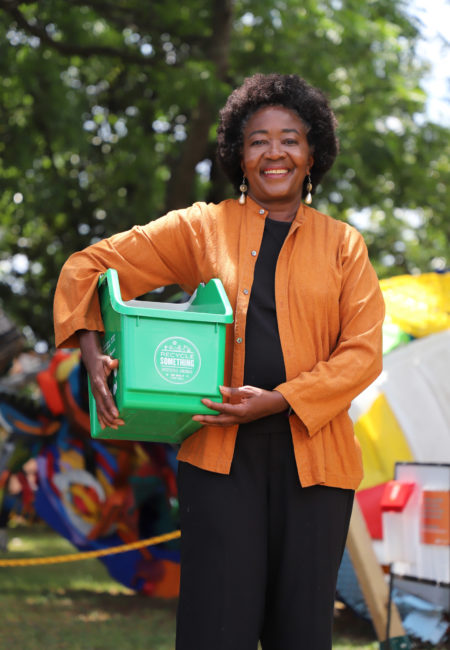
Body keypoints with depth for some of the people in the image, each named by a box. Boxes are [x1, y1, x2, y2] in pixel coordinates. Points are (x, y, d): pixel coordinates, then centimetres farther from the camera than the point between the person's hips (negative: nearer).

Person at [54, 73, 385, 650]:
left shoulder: (342, 245, 11)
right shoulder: (201, 228, 10)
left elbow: (362, 351, 1)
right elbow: (89, 266, 9)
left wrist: (277, 400, -12)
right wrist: (91, 353, -9)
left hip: (314, 455, 1)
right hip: (220, 453, -1)